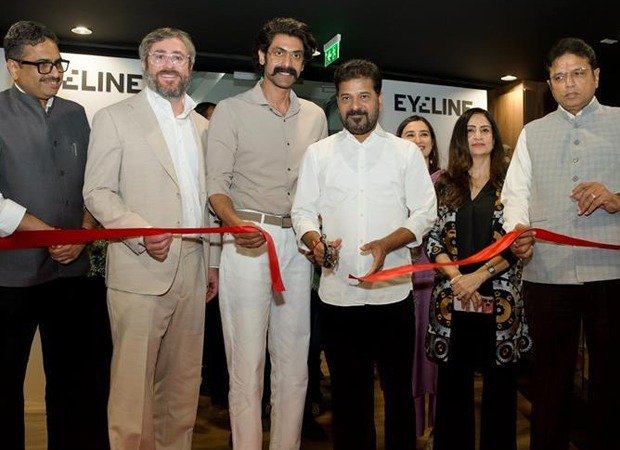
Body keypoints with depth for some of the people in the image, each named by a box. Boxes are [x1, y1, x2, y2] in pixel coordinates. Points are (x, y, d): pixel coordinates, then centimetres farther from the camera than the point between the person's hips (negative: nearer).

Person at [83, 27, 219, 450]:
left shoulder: (203, 126, 15)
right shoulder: (114, 117, 2)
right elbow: (97, 193, -3)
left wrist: (213, 262, 14)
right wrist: (141, 232, -19)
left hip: (192, 271, 5)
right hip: (140, 272, -4)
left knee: (184, 382, 12)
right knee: (134, 382, 0)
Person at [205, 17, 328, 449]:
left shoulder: (315, 116, 14)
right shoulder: (231, 110, 3)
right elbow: (217, 183, -3)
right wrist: (236, 223, -22)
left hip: (298, 242, 4)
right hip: (248, 240, -4)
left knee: (294, 361, 10)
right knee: (247, 360, 0)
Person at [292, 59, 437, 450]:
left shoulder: (406, 152, 3)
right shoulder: (318, 153, 7)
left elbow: (425, 213, 1)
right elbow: (303, 210, 7)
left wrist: (387, 244, -16)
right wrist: (314, 240, -15)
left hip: (392, 290, -1)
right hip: (337, 291, 1)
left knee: (398, 388, 12)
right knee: (348, 391, 14)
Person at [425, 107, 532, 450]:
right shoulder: (444, 184, 9)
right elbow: (432, 238, 4)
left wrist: (479, 276, -14)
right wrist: (456, 277, -11)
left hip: (499, 301, -1)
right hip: (451, 301, 1)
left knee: (500, 382, 8)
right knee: (453, 383, 8)